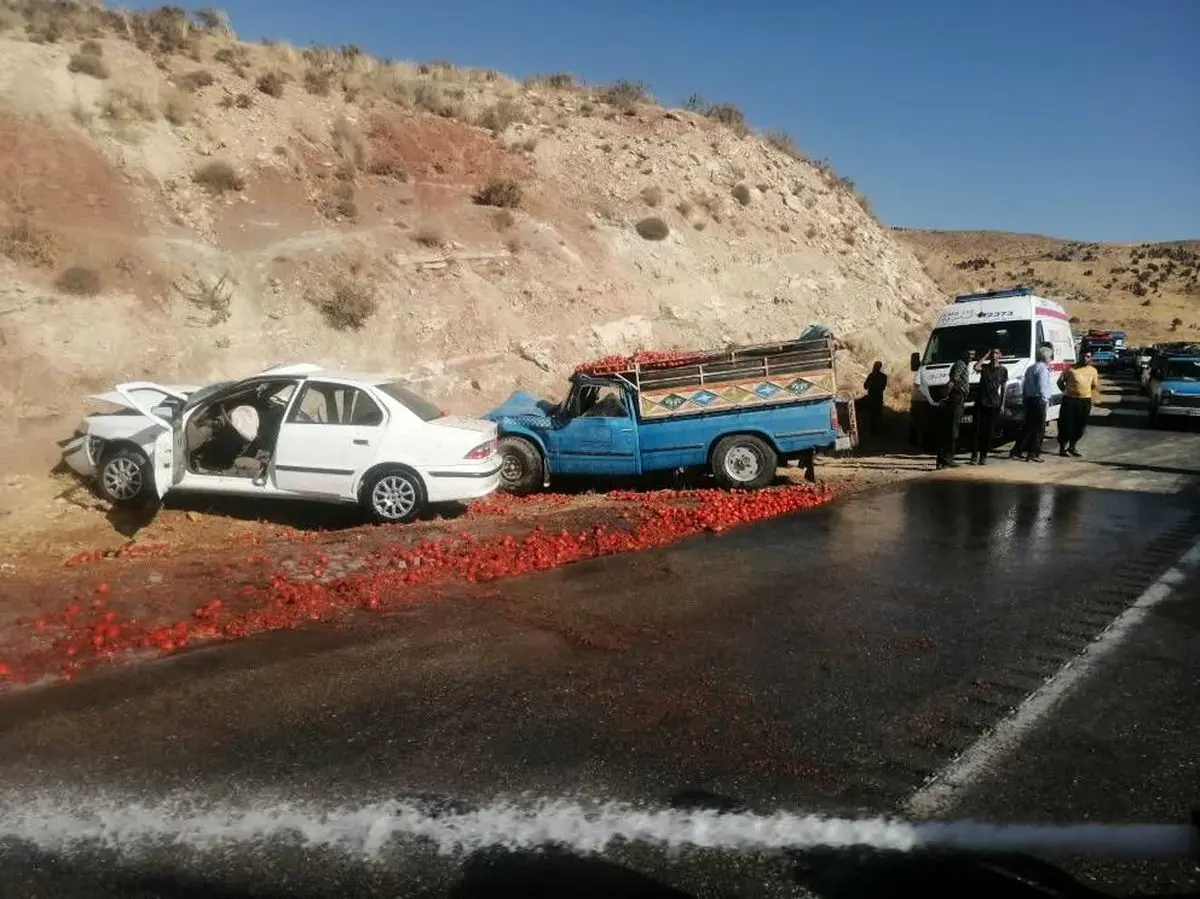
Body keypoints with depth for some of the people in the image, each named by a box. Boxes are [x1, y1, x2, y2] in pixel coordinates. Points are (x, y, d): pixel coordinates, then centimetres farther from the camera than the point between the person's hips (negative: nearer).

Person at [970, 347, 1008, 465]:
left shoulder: (1003, 370, 9)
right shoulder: (985, 367, 8)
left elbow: (1003, 388, 9)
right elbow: (976, 367, -16)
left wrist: (1002, 404, 3)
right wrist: (986, 356, -6)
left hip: (994, 404, 1)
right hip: (981, 403, -1)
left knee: (989, 432, 2)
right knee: (978, 430, -5)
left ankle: (984, 456, 8)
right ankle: (975, 455, 0)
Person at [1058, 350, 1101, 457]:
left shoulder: (1093, 371, 11)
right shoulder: (1071, 368, 2)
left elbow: (1095, 386, 19)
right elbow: (1060, 382, 8)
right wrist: (1066, 391, 3)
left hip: (1085, 401, 3)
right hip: (1070, 400, -3)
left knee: (1080, 426, 9)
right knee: (1066, 424, -3)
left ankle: (1072, 447, 24)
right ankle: (1062, 447, 8)